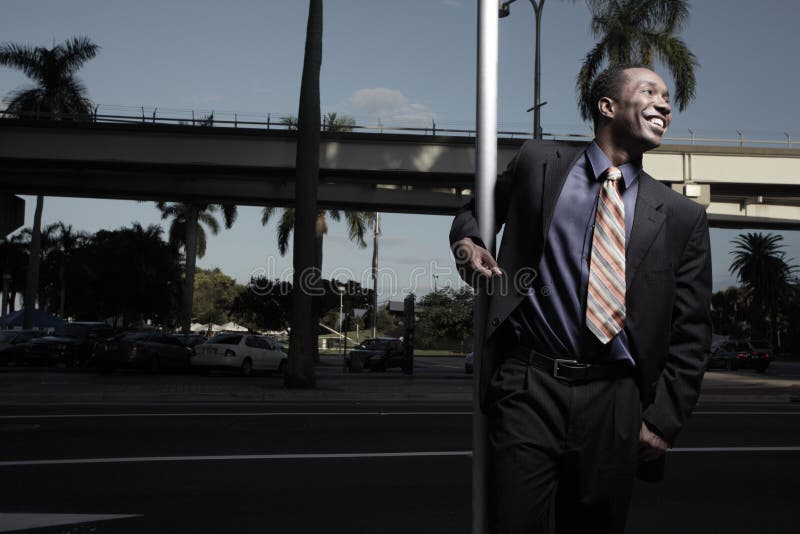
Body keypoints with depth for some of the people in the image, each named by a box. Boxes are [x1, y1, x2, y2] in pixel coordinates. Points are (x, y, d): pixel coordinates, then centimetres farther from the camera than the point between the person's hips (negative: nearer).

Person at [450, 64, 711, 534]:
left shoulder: (682, 217, 8)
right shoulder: (538, 162, 7)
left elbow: (690, 332, 9)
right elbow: (475, 210, 23)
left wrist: (663, 421, 1)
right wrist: (466, 241, -1)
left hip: (614, 401, 2)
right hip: (530, 387, -1)